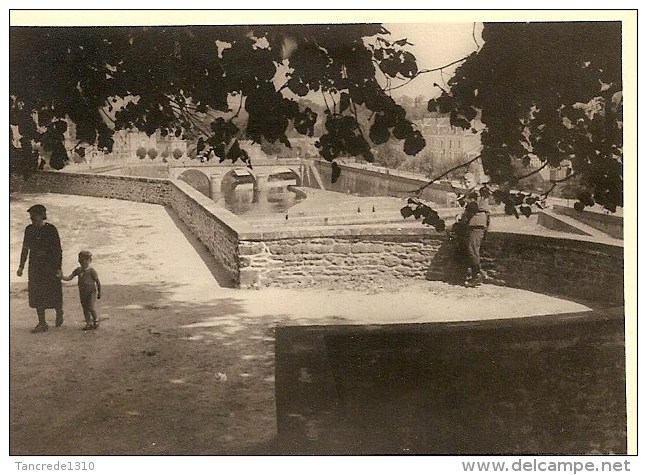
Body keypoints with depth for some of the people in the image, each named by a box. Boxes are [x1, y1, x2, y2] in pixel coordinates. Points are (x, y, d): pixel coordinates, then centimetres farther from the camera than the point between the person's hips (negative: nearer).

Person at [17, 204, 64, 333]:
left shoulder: (51, 229, -9)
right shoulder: (29, 230, 4)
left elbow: (58, 250, -7)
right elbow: (25, 249, 13)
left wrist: (58, 268, -11)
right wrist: (21, 266, 11)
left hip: (50, 266, -4)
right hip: (35, 267, 4)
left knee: (54, 293, 3)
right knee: (37, 295, 3)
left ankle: (59, 313, 32)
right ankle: (42, 323, 9)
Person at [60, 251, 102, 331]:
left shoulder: (92, 271, -11)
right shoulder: (78, 270, 3)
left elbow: (98, 282, -3)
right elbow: (69, 278, 2)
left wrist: (99, 293, 1)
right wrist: (62, 276, -17)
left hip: (92, 292, -5)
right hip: (82, 293, 5)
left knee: (90, 308, -12)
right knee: (85, 309, 7)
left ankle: (96, 320, 10)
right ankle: (89, 323, 18)